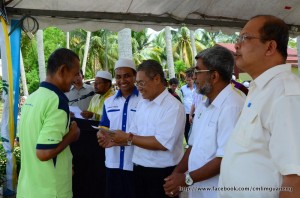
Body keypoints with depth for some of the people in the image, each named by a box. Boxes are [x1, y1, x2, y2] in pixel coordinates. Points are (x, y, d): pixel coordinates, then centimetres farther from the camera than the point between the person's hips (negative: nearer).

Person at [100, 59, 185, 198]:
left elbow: (163, 143, -24)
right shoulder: (142, 104, 9)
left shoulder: (173, 106, -15)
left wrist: (128, 138, -19)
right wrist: (114, 140, -7)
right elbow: (135, 136, 11)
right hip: (139, 170, 7)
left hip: (162, 174, -7)